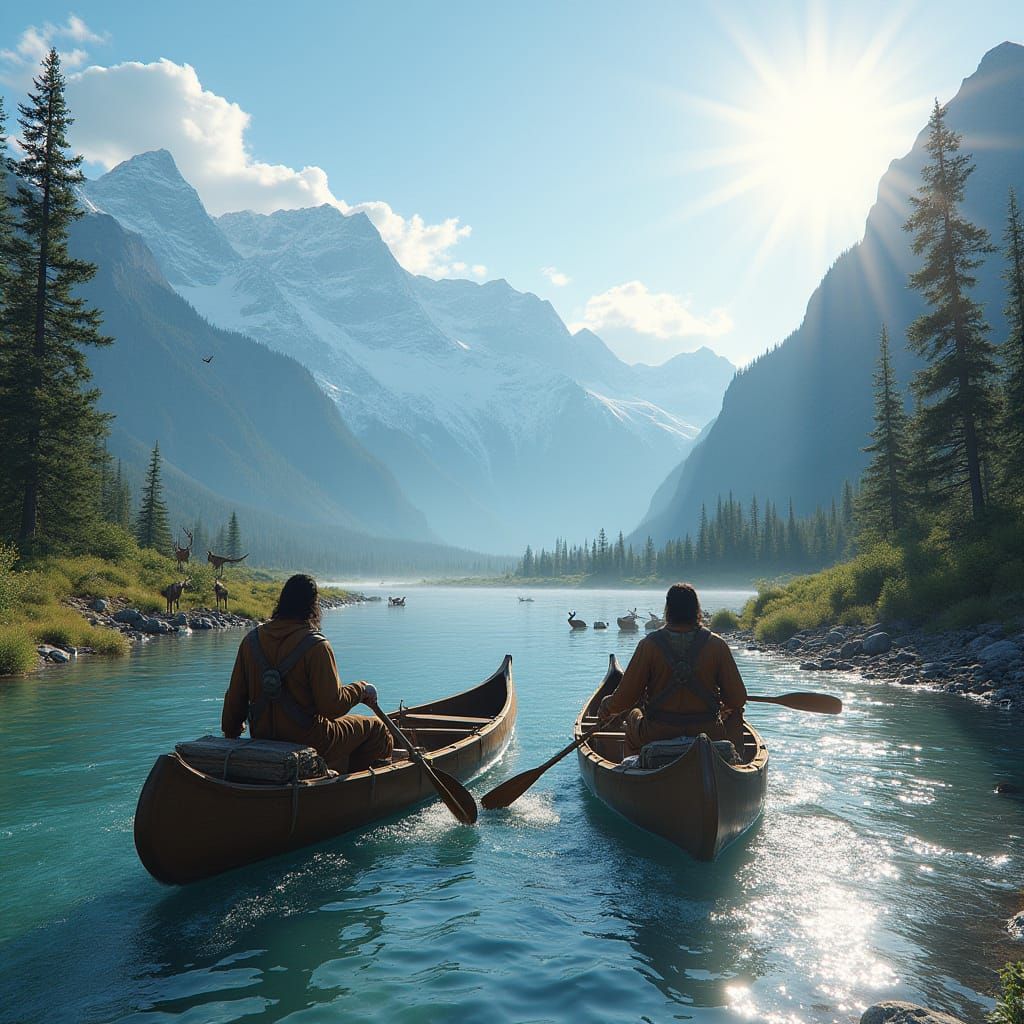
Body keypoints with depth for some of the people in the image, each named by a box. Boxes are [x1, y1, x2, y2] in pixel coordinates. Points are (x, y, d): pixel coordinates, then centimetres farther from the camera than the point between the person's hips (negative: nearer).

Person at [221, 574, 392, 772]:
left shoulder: (252, 639, -2)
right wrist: (361, 689, -4)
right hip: (307, 741, -7)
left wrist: (230, 731, 22)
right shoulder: (316, 645, -20)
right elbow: (333, 706, -22)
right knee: (377, 728, 12)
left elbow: (235, 696, 5)